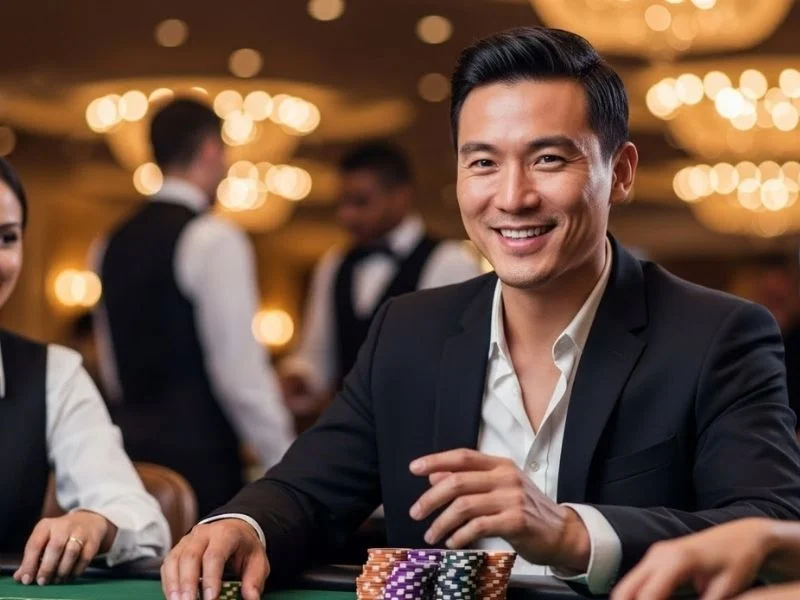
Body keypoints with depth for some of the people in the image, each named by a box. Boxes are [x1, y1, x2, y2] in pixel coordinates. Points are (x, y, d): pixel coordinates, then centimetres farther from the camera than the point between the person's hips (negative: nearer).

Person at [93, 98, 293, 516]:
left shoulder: (112, 244, 11)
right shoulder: (214, 239, -12)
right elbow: (240, 367, -15)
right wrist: (286, 465, -9)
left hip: (133, 446, 8)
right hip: (198, 450, -8)